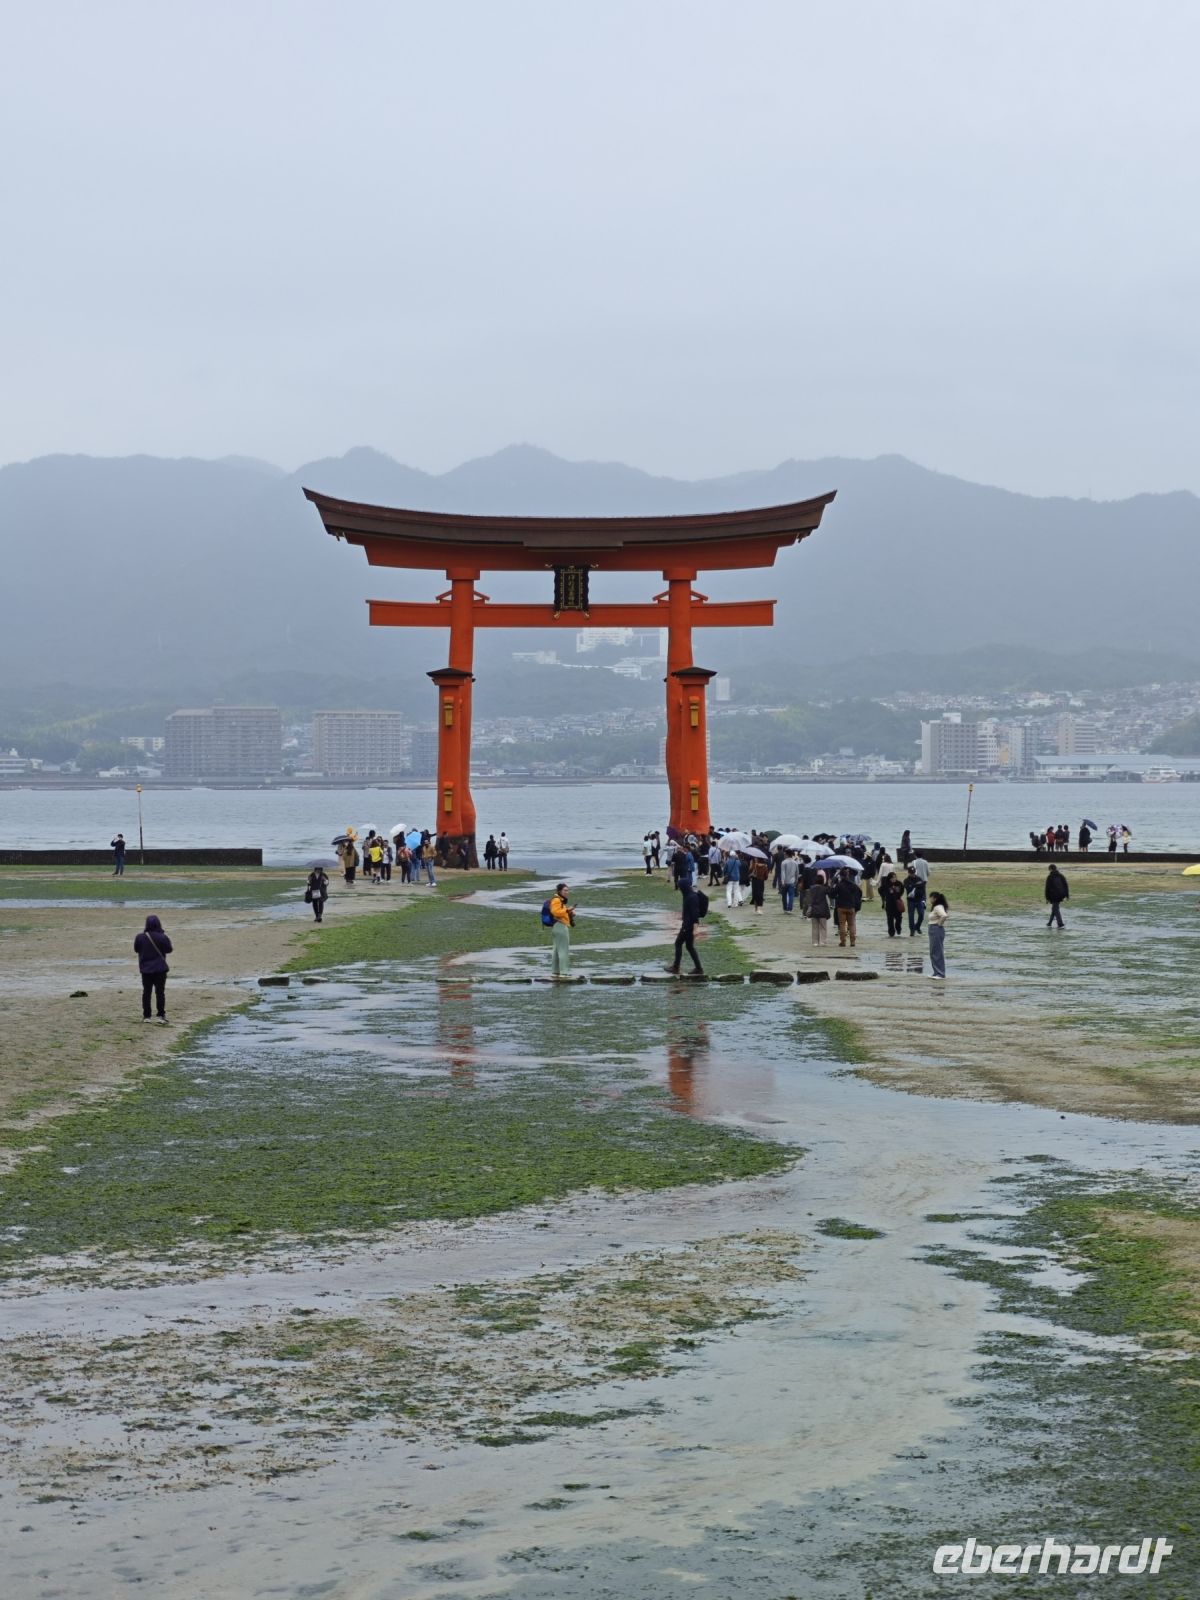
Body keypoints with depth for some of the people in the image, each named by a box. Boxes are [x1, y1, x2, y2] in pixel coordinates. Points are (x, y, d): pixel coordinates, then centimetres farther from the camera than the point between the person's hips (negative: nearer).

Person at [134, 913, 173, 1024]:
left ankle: (146, 1016, 11)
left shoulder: (140, 937, -9)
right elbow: (169, 949, -3)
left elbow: (136, 949, 5)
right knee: (160, 992, 3)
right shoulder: (162, 937, -14)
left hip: (146, 969, 2)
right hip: (160, 969, -2)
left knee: (146, 992, 10)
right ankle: (161, 1015, 1)